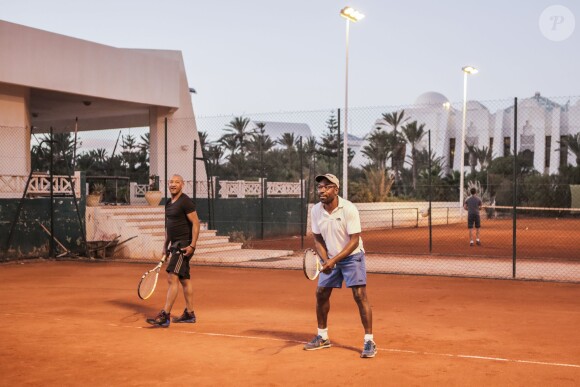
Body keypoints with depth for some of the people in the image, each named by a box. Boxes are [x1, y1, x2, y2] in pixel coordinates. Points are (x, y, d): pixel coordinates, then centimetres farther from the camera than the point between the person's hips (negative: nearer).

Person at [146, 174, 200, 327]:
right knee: (185, 280, 13)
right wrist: (165, 245, 17)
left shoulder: (185, 202, -12)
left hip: (184, 245, -9)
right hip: (175, 245, 9)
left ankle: (165, 316, -14)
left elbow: (196, 223, -15)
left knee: (172, 278, -13)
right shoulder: (168, 204, 14)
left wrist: (192, 245, -20)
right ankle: (189, 313, 19)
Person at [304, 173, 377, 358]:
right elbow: (318, 239, 3)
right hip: (331, 259, 6)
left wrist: (334, 260, -28)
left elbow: (354, 241, -22)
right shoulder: (316, 211, -6)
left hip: (352, 256, -5)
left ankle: (369, 341, -7)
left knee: (360, 295, -14)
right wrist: (325, 259, -12)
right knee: (321, 294, 6)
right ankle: (322, 336, 23)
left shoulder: (349, 209, -22)